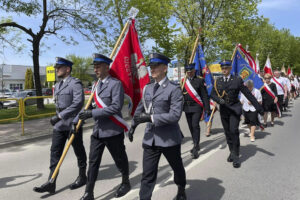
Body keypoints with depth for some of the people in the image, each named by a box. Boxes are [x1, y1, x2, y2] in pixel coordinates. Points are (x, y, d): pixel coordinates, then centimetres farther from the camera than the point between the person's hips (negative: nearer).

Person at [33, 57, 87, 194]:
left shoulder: (75, 83, -12)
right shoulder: (57, 85, 15)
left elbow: (78, 103, -24)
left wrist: (60, 116, -25)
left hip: (72, 124, -8)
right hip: (59, 125, 8)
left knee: (79, 151, 8)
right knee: (55, 152, 5)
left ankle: (82, 177, 26)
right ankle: (51, 183, 11)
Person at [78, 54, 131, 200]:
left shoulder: (115, 84, -14)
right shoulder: (97, 85, 11)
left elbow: (116, 107, -23)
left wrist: (92, 113, -25)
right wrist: (91, 109, 4)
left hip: (113, 131, -7)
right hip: (98, 131, 7)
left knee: (120, 160, 13)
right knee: (93, 162, 8)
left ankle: (126, 183, 37)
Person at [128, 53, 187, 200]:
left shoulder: (174, 89, -13)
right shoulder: (147, 88, 7)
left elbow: (175, 115, -21)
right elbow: (140, 109, 20)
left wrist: (150, 117, -24)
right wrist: (133, 125, 15)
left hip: (169, 139, -3)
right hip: (150, 139, 4)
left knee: (177, 168, 21)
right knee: (147, 175, 3)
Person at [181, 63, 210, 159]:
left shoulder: (199, 81, 0)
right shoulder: (183, 81, 11)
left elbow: (204, 95, -3)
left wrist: (207, 108, -9)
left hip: (196, 107, -4)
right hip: (187, 108, 4)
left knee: (195, 125, -14)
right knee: (191, 127, 10)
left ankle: (195, 149, -9)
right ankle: (196, 145, 26)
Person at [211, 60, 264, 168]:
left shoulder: (237, 80, -3)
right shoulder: (217, 81, 6)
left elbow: (248, 94, -4)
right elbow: (213, 94, 7)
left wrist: (258, 107, -5)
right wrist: (219, 99, -16)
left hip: (234, 109, -3)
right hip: (223, 109, 3)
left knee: (234, 131, -14)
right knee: (227, 133, 10)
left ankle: (236, 156, -2)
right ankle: (232, 152, 28)